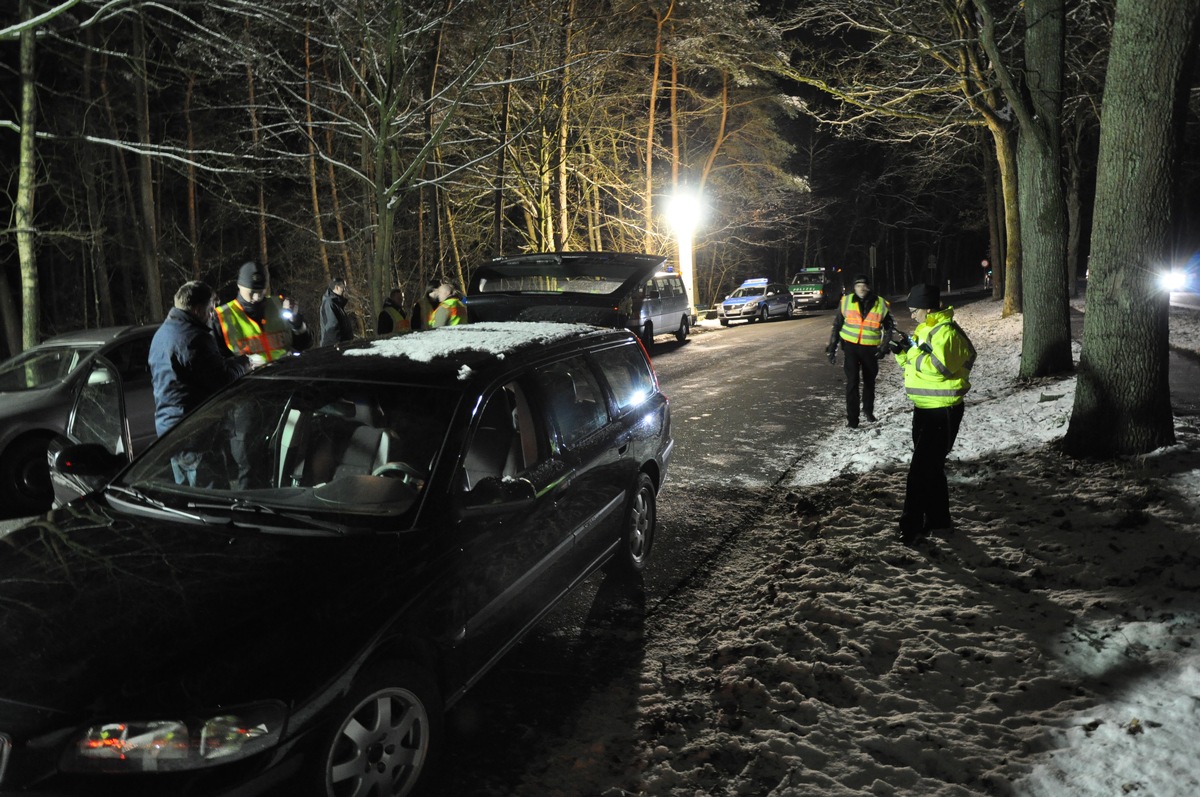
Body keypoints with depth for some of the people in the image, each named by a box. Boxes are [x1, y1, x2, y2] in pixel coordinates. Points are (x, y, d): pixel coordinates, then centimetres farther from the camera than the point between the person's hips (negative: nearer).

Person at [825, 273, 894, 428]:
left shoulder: (882, 305, -6)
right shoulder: (846, 302, -4)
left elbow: (889, 328, 6)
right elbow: (837, 325, 4)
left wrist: (884, 347, -3)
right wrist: (832, 347, 3)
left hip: (870, 349, 1)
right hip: (850, 346, -1)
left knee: (869, 381, 15)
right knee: (852, 382, -7)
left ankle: (868, 409, 38)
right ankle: (852, 418, -1)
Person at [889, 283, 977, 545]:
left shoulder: (945, 332, -17)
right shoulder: (926, 330, 14)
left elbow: (939, 367, -29)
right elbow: (916, 363, 20)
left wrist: (914, 349, -21)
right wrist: (902, 353, 1)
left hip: (942, 411, -10)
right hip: (925, 408, 10)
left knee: (922, 468, -9)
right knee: (931, 466, 17)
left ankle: (912, 524, -4)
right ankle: (938, 518, 28)